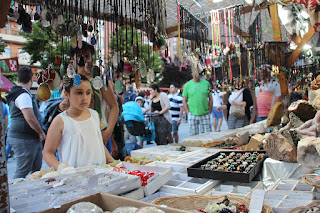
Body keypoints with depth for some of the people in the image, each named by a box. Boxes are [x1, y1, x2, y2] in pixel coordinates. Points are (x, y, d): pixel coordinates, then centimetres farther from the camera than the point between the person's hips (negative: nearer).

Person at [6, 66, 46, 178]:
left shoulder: (20, 93, 16)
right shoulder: (23, 95, -18)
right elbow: (30, 119, -25)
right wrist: (41, 133, -12)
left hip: (33, 138, 10)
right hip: (23, 139, -10)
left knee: (37, 168, 14)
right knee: (23, 171, -1)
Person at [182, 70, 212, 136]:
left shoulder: (206, 83, 6)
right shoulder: (187, 85, 3)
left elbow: (210, 99, 9)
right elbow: (184, 100, 4)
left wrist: (209, 112, 3)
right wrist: (188, 113, -4)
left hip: (205, 114, 1)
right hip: (192, 115, -1)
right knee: (194, 135, 4)